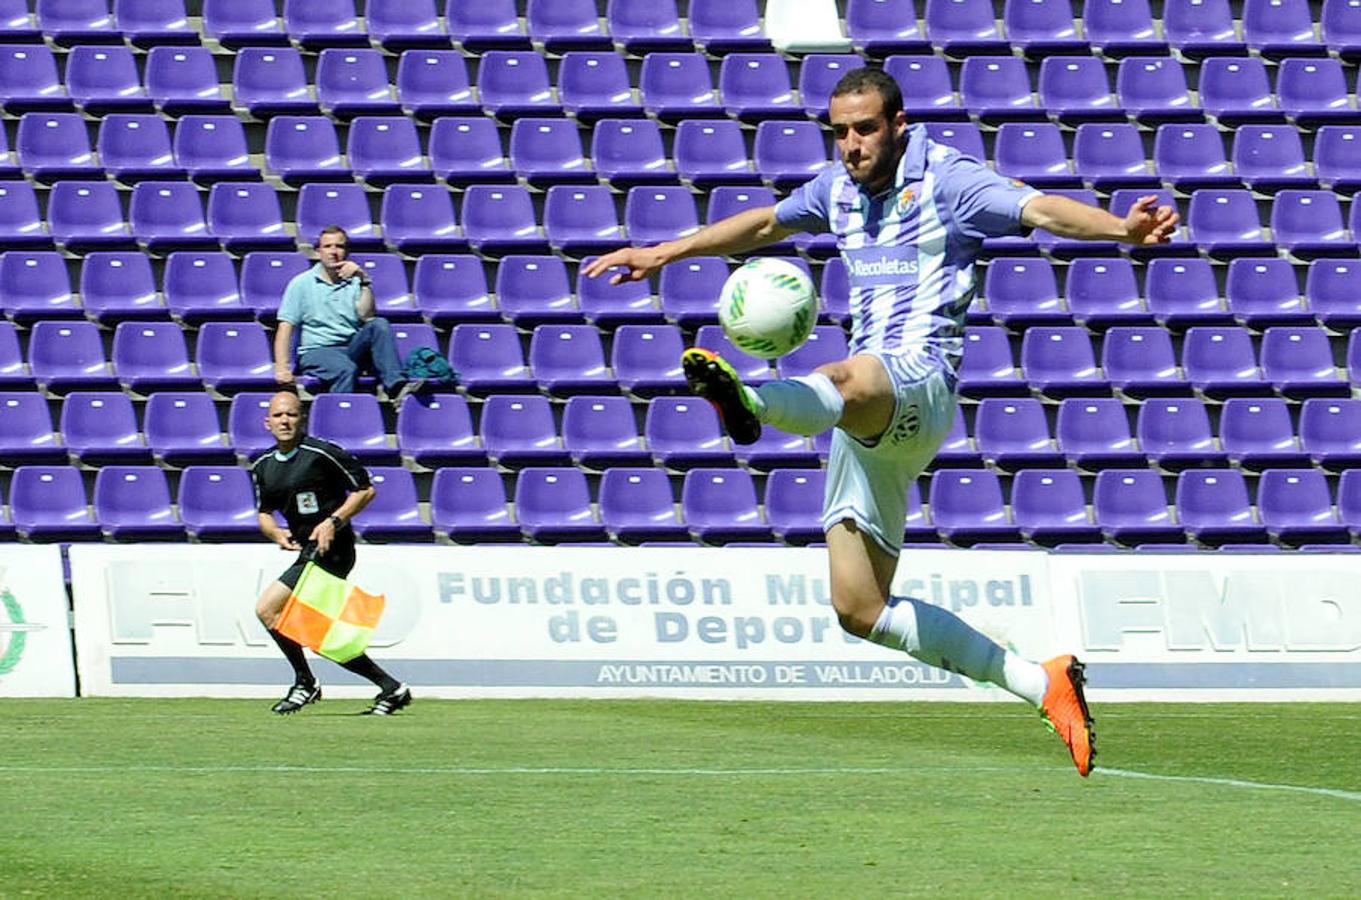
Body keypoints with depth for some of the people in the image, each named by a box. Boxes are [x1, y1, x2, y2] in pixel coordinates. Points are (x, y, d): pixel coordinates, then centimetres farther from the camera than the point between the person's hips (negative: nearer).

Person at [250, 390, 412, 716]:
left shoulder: (321, 453, -11)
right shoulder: (263, 466, 10)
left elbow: (366, 490, -7)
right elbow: (264, 512, 20)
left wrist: (333, 521, -17)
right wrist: (276, 532, -2)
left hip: (332, 550, -8)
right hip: (307, 552, 8)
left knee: (268, 609, -15)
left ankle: (305, 683, -4)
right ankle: (390, 688, 16)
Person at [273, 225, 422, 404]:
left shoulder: (354, 282, 15)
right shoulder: (302, 283, 9)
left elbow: (366, 317, -1)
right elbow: (285, 327, 1)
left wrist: (364, 281, -8)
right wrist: (282, 368, -13)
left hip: (352, 348, 3)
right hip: (317, 350, -3)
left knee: (379, 325, -24)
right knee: (345, 369, -36)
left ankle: (396, 386, -38)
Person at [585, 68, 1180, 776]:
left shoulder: (944, 178, -3)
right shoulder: (839, 189, 18)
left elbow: (1040, 209, -18)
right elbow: (766, 223, 36)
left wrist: (1123, 228, -36)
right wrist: (663, 253, 39)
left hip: (919, 384, -8)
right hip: (869, 424, 8)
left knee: (851, 380, -43)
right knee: (859, 609, 1)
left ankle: (750, 400, -77)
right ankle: (1042, 684, 3)